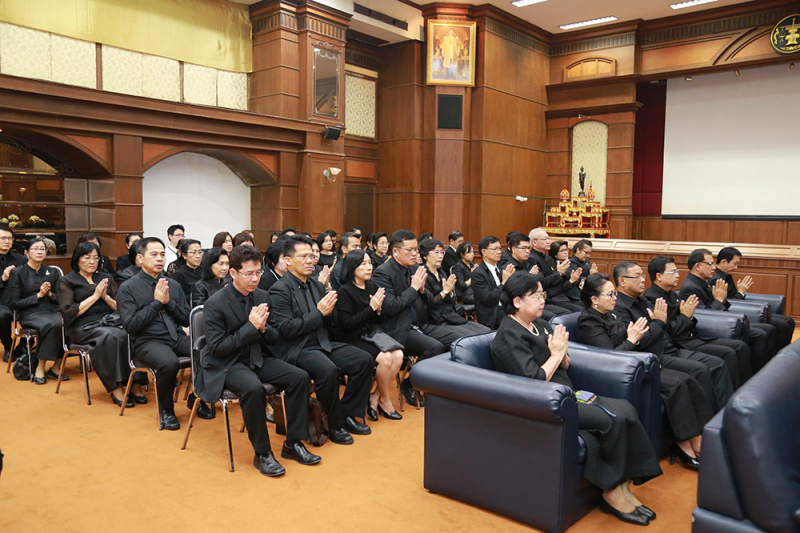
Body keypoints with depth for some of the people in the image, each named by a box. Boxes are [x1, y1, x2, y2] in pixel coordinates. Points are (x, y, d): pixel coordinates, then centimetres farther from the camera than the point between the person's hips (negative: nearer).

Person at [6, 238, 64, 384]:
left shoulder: (53, 272, 17)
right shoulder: (17, 273, 6)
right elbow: (14, 303, 1)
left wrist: (50, 294, -5)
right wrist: (38, 295, -8)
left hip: (52, 311, 4)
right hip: (29, 314, -3)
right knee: (52, 325, -37)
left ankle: (56, 367, -20)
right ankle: (40, 368, -24)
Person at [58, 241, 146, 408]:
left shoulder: (106, 278, 22)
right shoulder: (67, 281, 10)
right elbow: (68, 312, -3)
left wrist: (106, 296, -1)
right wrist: (95, 296, -5)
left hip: (109, 322, 4)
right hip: (83, 327, -4)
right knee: (111, 336, -37)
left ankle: (135, 384, -31)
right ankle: (116, 388, -32)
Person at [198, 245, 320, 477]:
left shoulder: (262, 296, 3)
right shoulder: (215, 304, -14)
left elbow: (274, 337, 9)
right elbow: (216, 348, -16)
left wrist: (263, 328, -15)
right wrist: (251, 327, -22)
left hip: (258, 358, 6)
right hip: (227, 364, -6)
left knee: (300, 376, -15)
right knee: (253, 388, -36)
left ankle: (293, 443, -2)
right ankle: (262, 454, -16)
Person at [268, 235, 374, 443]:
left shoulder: (316, 285, 13)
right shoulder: (279, 290, -10)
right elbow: (286, 329, -18)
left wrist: (328, 311, -7)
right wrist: (318, 312, -18)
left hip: (321, 343, 8)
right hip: (296, 349, -8)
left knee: (365, 360, -8)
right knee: (328, 370, -34)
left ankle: (348, 414, 6)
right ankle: (335, 425, -10)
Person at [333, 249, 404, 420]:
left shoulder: (372, 287, 8)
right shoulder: (344, 291, -11)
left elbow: (380, 320, 13)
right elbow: (346, 324, -17)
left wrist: (378, 310, -10)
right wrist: (371, 308, -19)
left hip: (372, 334, 6)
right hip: (353, 339, -6)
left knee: (398, 355, -18)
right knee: (385, 358, -26)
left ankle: (375, 397, -3)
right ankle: (385, 399, -1)